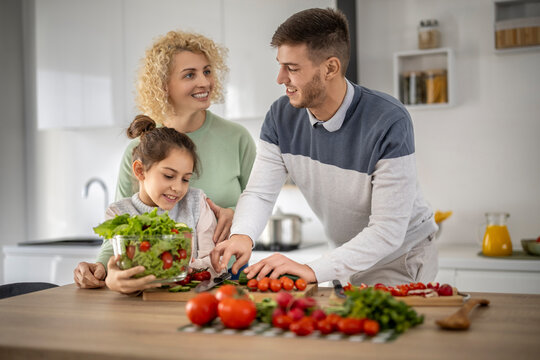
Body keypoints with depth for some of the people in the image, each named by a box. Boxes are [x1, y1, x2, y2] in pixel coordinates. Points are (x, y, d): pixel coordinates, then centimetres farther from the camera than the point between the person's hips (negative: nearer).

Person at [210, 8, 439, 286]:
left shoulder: (389, 122, -28)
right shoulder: (281, 117, -10)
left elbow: (388, 230, -31)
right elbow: (259, 192, -10)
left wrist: (313, 270, -40)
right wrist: (242, 235, -34)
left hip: (401, 256, -5)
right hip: (346, 257, 5)